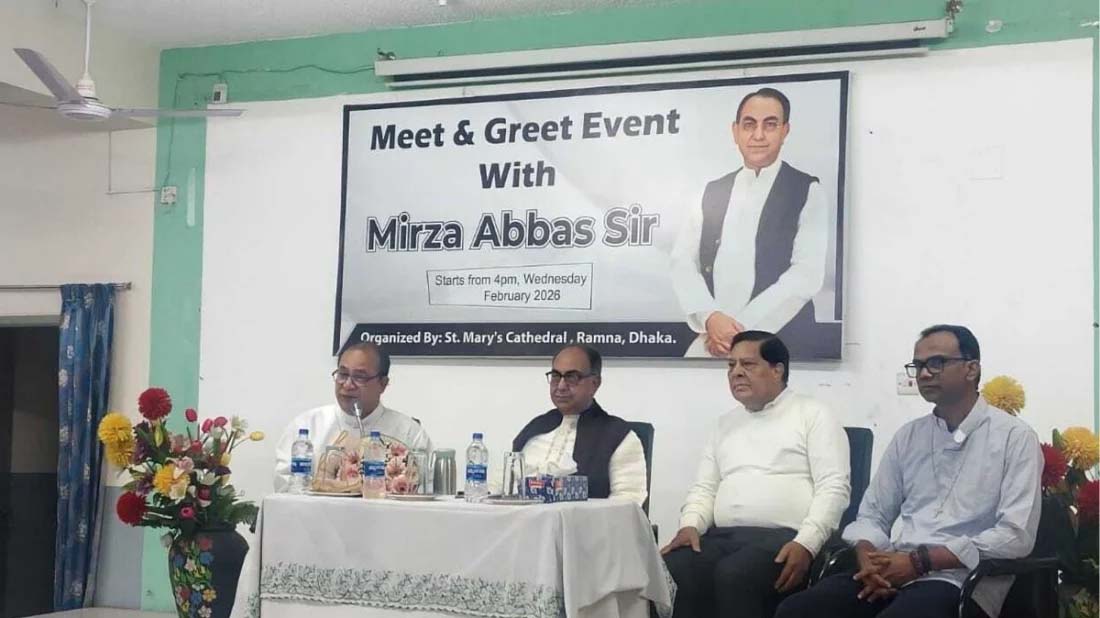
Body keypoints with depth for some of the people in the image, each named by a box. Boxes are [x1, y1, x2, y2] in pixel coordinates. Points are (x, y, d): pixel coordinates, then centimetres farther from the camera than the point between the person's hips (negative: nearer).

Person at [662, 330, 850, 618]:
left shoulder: (813, 415, 6)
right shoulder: (725, 423, 24)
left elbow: (833, 488, -4)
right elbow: (704, 488, 22)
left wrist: (805, 543, -18)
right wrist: (691, 525, 0)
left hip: (786, 537, -5)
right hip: (723, 536, 5)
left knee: (734, 574, -36)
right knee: (672, 571, -27)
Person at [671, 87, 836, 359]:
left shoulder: (807, 191, 2)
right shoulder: (711, 192, 13)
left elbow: (807, 274, -8)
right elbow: (682, 260, 5)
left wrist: (743, 330, -14)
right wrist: (710, 317, -13)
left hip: (782, 344, -3)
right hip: (711, 342, 3)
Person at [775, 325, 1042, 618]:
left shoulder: (1014, 436, 0)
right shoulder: (907, 436, 17)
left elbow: (1016, 536, -9)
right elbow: (872, 514, 17)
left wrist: (920, 561, -14)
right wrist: (869, 560, -8)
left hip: (960, 579, -5)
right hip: (896, 572, 5)